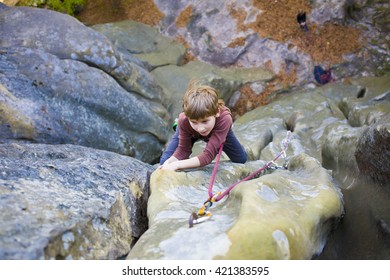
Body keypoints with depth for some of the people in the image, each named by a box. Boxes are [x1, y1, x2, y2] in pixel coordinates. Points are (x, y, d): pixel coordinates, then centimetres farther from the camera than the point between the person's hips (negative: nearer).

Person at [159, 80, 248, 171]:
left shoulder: (224, 118, -50)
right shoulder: (183, 120, -43)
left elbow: (208, 156, -51)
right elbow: (183, 150, -31)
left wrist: (177, 165, -62)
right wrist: (169, 162, -52)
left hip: (216, 129, 0)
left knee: (241, 159, 13)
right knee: (165, 161, -8)